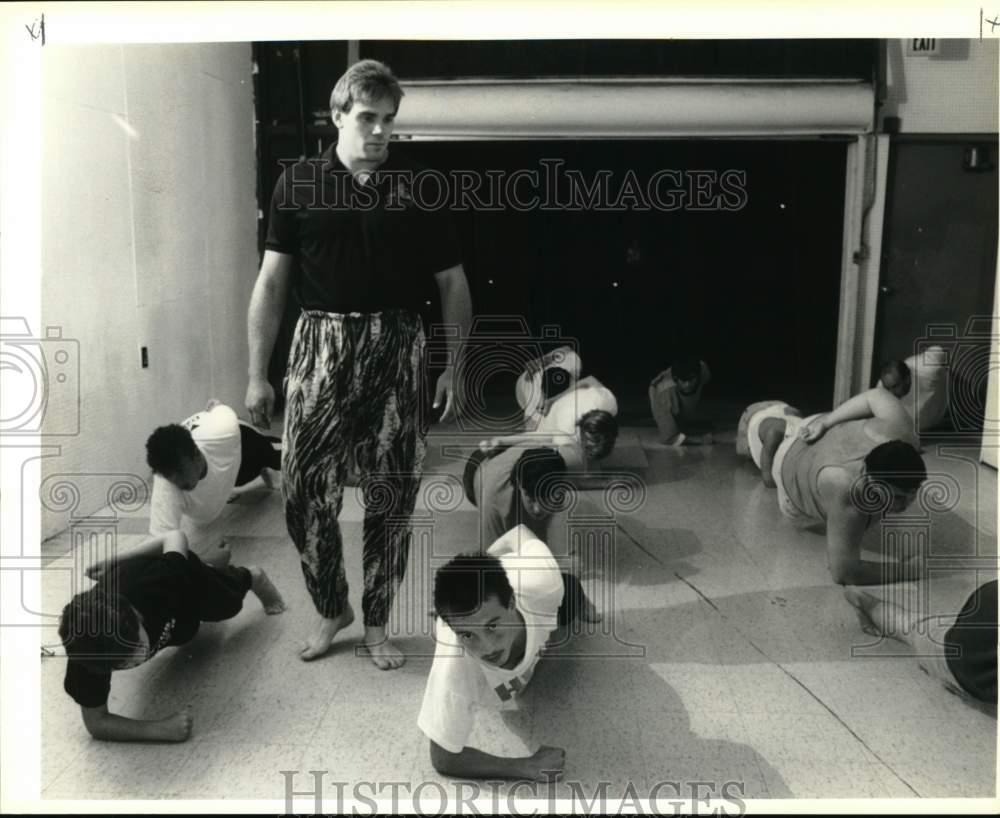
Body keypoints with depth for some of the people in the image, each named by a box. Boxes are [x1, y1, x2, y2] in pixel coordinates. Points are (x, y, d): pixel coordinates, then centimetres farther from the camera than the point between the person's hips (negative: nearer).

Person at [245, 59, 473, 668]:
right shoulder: (299, 184, 4)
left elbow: (453, 284, 8)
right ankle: (331, 608, 24)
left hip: (398, 352, 1)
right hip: (322, 347, 0)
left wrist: (455, 368, 2)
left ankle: (376, 623, 23)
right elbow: (272, 282, 4)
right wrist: (258, 374, 0)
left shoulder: (420, 190, 5)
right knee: (306, 494, -1)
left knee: (392, 499, 5)